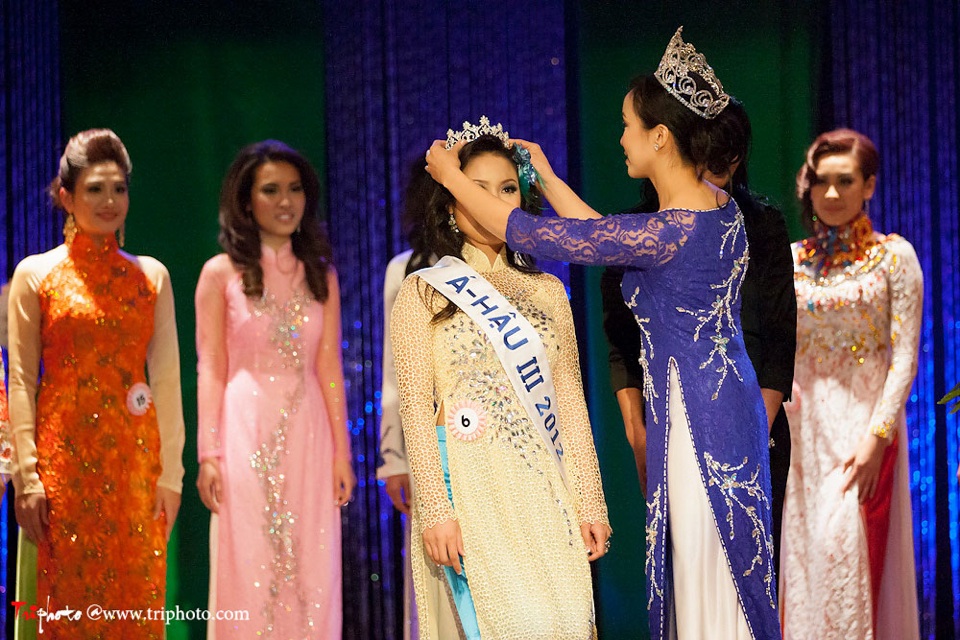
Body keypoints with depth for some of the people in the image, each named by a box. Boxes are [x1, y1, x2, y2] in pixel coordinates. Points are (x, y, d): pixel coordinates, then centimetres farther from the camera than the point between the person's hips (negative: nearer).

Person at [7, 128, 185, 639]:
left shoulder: (151, 276, 10)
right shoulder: (36, 274, 4)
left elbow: (166, 379, 7)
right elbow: (21, 382, 0)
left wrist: (170, 472, -1)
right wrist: (26, 476, -8)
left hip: (134, 458, 2)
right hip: (64, 456, -2)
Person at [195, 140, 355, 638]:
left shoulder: (320, 275, 9)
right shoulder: (221, 274, 2)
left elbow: (329, 367, 7)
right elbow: (211, 370, -1)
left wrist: (342, 450, 2)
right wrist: (208, 455, -7)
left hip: (306, 435, 2)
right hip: (247, 433, -2)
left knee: (310, 576, 2)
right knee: (248, 574, -1)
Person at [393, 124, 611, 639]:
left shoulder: (546, 291, 14)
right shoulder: (423, 293, 3)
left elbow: (570, 401, 12)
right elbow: (416, 407, -3)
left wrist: (589, 501, 4)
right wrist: (434, 510, -12)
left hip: (544, 489, 4)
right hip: (469, 487, -4)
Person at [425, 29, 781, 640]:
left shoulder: (668, 233, -24)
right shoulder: (716, 204, 4)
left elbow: (534, 235, -18)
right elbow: (608, 236, 19)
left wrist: (451, 176, -5)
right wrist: (548, 177, 24)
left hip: (697, 420, -9)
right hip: (730, 401, 9)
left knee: (708, 578, 0)